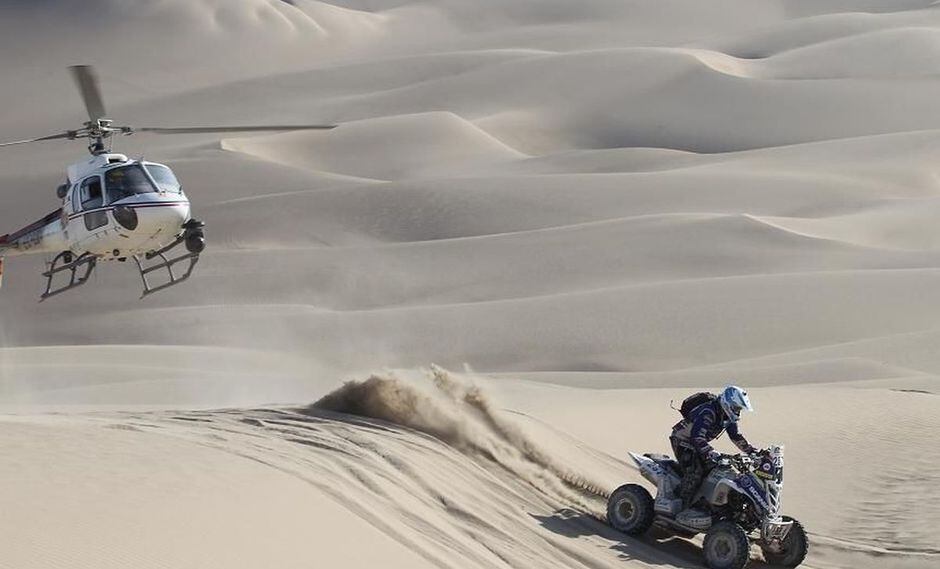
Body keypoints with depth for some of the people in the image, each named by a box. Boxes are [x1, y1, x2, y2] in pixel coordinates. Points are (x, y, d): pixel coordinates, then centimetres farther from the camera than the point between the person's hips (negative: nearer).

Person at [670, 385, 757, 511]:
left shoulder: (728, 416, -3)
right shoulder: (707, 412, -32)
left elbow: (735, 435, 9)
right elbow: (697, 438, -41)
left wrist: (751, 450, -1)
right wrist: (713, 454, -52)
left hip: (697, 443, 9)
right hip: (683, 442, -9)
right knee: (695, 472, -24)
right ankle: (682, 508, -22)